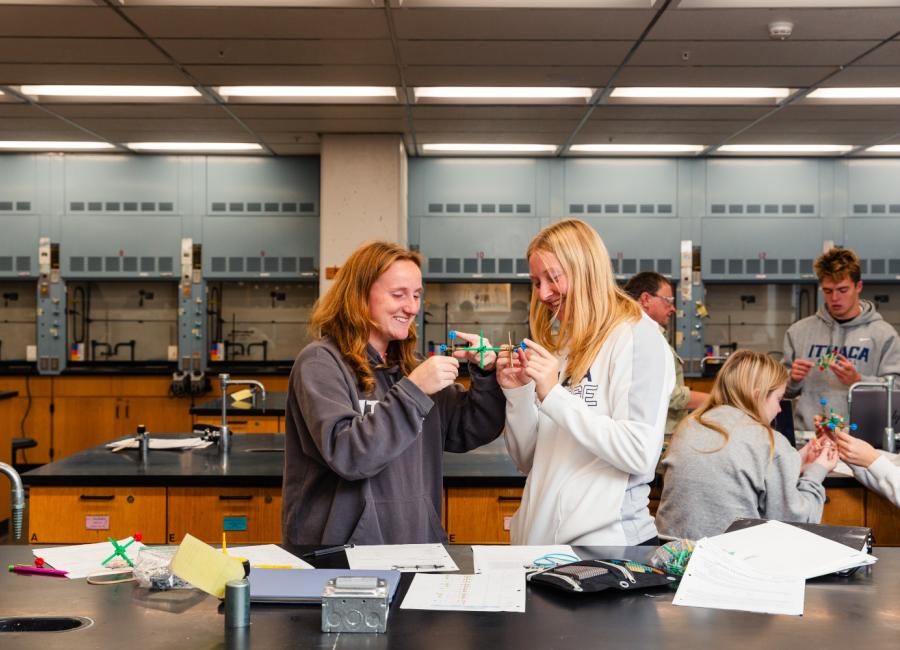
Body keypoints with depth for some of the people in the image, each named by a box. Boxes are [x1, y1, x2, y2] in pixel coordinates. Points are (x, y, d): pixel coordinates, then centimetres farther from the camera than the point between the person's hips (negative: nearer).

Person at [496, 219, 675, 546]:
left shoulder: (637, 337, -9)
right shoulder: (557, 343, 11)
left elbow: (639, 455, -19)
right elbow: (527, 460, 11)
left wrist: (554, 395, -19)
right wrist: (517, 392, -4)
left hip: (606, 539, -7)